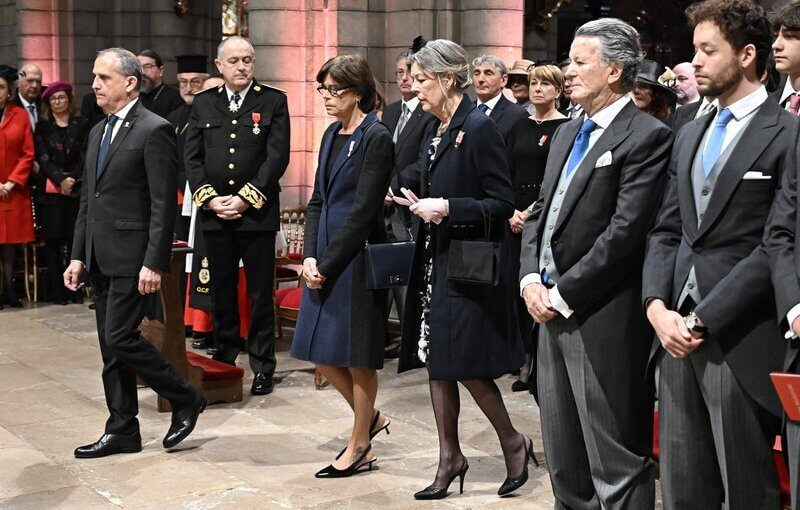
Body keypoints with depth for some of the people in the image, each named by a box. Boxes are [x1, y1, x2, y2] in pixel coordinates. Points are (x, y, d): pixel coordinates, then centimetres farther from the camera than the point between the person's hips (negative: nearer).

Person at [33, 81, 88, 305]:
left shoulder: (81, 125, 9)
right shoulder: (43, 127, 9)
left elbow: (84, 156, 3)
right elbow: (43, 158, 0)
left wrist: (71, 178, -10)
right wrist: (60, 179, -13)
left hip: (76, 190, 0)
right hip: (49, 191, 0)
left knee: (74, 239, -3)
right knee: (53, 240, -1)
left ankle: (75, 288, 3)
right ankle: (56, 290, 3)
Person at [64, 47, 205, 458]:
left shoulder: (154, 130, -11)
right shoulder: (98, 131, 15)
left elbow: (164, 204, -15)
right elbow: (87, 199, 18)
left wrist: (154, 263, -19)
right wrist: (78, 255, 13)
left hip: (132, 256, -8)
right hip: (100, 257, 9)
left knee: (120, 338, -10)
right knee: (111, 347, 10)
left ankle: (186, 400, 7)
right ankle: (122, 432, 19)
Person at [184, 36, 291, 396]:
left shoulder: (273, 101, 1)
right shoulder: (203, 103, 11)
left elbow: (278, 156, -6)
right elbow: (191, 157, 7)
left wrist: (246, 198, -12)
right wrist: (210, 198, -6)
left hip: (257, 213, -3)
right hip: (214, 214, 3)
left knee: (260, 295, 3)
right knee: (221, 293, 10)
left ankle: (263, 367, 11)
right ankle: (224, 361, 20)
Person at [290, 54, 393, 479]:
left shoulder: (376, 137, -11)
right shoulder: (333, 134, 13)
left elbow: (363, 210, -15)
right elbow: (318, 200, 12)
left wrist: (327, 264, -14)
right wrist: (309, 256, -1)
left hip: (357, 256, -8)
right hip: (325, 259, 8)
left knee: (356, 355, 3)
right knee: (321, 352, 11)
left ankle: (359, 445, 17)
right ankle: (370, 418, 31)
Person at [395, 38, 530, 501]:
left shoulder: (479, 128, -14)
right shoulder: (437, 131, 11)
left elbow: (503, 203, -16)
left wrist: (448, 208, -24)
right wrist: (415, 203, 4)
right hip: (435, 263, 9)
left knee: (466, 365, -5)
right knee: (437, 364, 10)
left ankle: (513, 442, 17)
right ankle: (450, 458, 21)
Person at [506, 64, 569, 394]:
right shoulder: (520, 127, 14)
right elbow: (508, 174, 11)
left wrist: (535, 212, -14)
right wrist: (512, 211, -4)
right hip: (518, 217, 5)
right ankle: (527, 364, 12)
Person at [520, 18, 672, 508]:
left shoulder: (647, 136, -11)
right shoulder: (567, 134, 16)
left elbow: (625, 231, -18)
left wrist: (563, 295, -15)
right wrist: (531, 278, 1)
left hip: (604, 321, -8)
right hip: (553, 311, 9)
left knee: (618, 467, -1)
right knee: (563, 457, 18)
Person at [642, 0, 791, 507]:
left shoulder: (785, 135, -6)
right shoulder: (691, 135, 18)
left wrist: (702, 319, -14)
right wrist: (658, 306, -1)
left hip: (739, 341, -7)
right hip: (677, 332, 7)